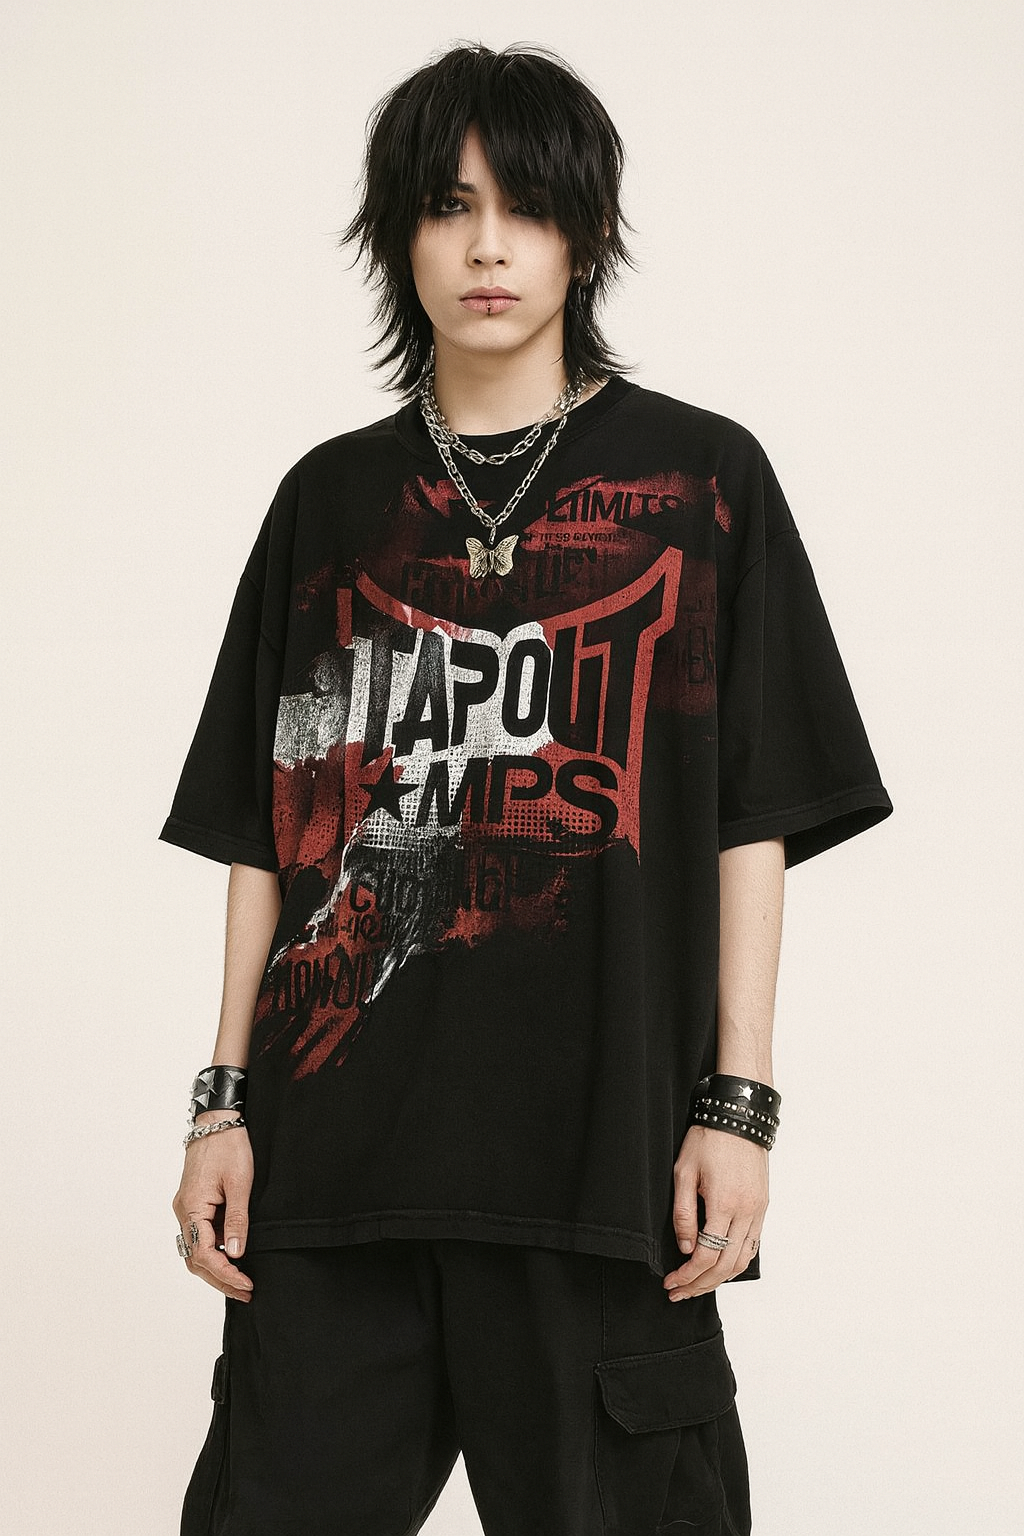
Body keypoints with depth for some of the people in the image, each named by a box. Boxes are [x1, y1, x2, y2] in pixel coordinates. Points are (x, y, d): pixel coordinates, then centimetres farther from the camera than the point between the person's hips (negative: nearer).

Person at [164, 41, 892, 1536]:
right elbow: (267, 829, 12)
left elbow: (752, 820, 2)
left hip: (600, 1136, -2)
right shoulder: (332, 498, 13)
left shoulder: (698, 479, 5)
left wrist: (740, 1104, -5)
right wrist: (224, 1102, 6)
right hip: (331, 1135, 2)